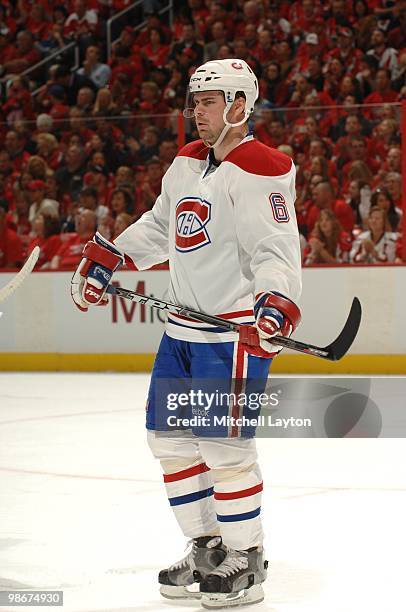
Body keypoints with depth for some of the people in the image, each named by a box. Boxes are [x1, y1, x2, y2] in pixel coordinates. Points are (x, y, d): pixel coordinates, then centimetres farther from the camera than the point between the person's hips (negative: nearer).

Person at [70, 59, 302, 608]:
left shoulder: (259, 171, -15)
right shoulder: (188, 163, 13)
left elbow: (277, 247, -24)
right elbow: (160, 225, 26)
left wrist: (276, 302, -39)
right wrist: (106, 255, 20)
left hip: (238, 330, -9)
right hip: (184, 326, 9)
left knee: (223, 444, -10)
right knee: (169, 436, 12)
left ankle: (246, 561, 5)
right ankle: (207, 547, 24)